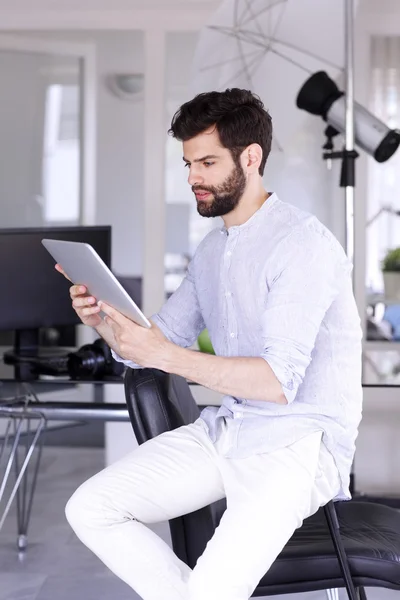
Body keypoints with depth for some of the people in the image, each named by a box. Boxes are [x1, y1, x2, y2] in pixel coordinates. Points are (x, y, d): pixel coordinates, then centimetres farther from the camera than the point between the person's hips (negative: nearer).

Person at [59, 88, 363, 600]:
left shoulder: (304, 244, -15)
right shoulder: (212, 249, 13)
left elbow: (279, 381, -25)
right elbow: (157, 346, 15)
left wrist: (165, 355, -30)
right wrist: (103, 322, -6)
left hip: (300, 441, -8)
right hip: (225, 429, 8)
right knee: (89, 510, -6)